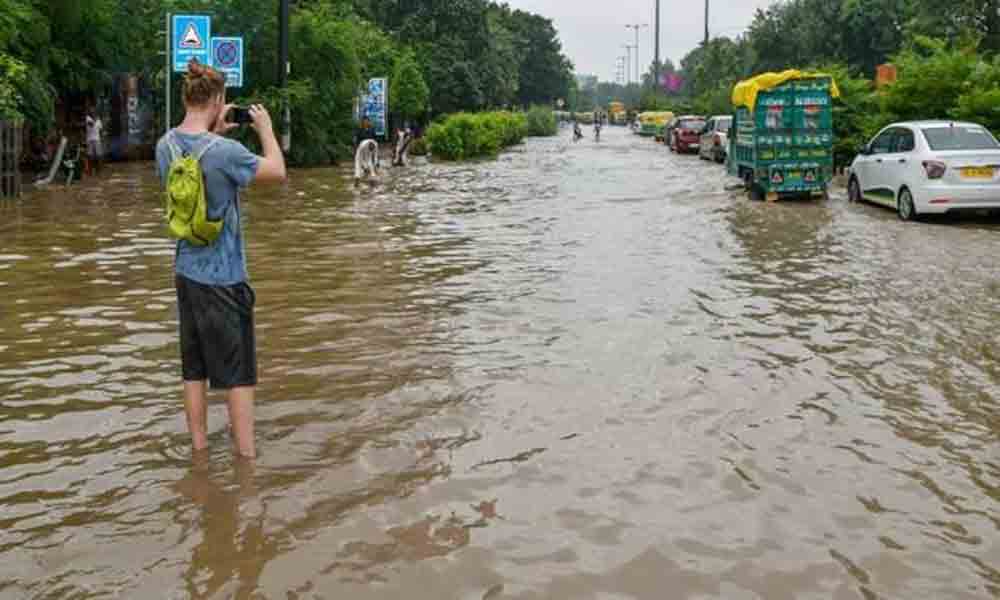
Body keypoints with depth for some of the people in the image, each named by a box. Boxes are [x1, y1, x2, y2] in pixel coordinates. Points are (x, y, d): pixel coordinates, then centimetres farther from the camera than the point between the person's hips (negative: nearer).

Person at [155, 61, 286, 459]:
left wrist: (214, 133, 15)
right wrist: (266, 128, 5)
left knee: (194, 368, 14)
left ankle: (199, 448, 22)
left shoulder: (166, 146, -1)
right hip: (224, 277, -6)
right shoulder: (224, 152, -21)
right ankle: (246, 453, 9)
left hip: (186, 273, 6)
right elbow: (277, 172, -6)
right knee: (238, 371, 4)